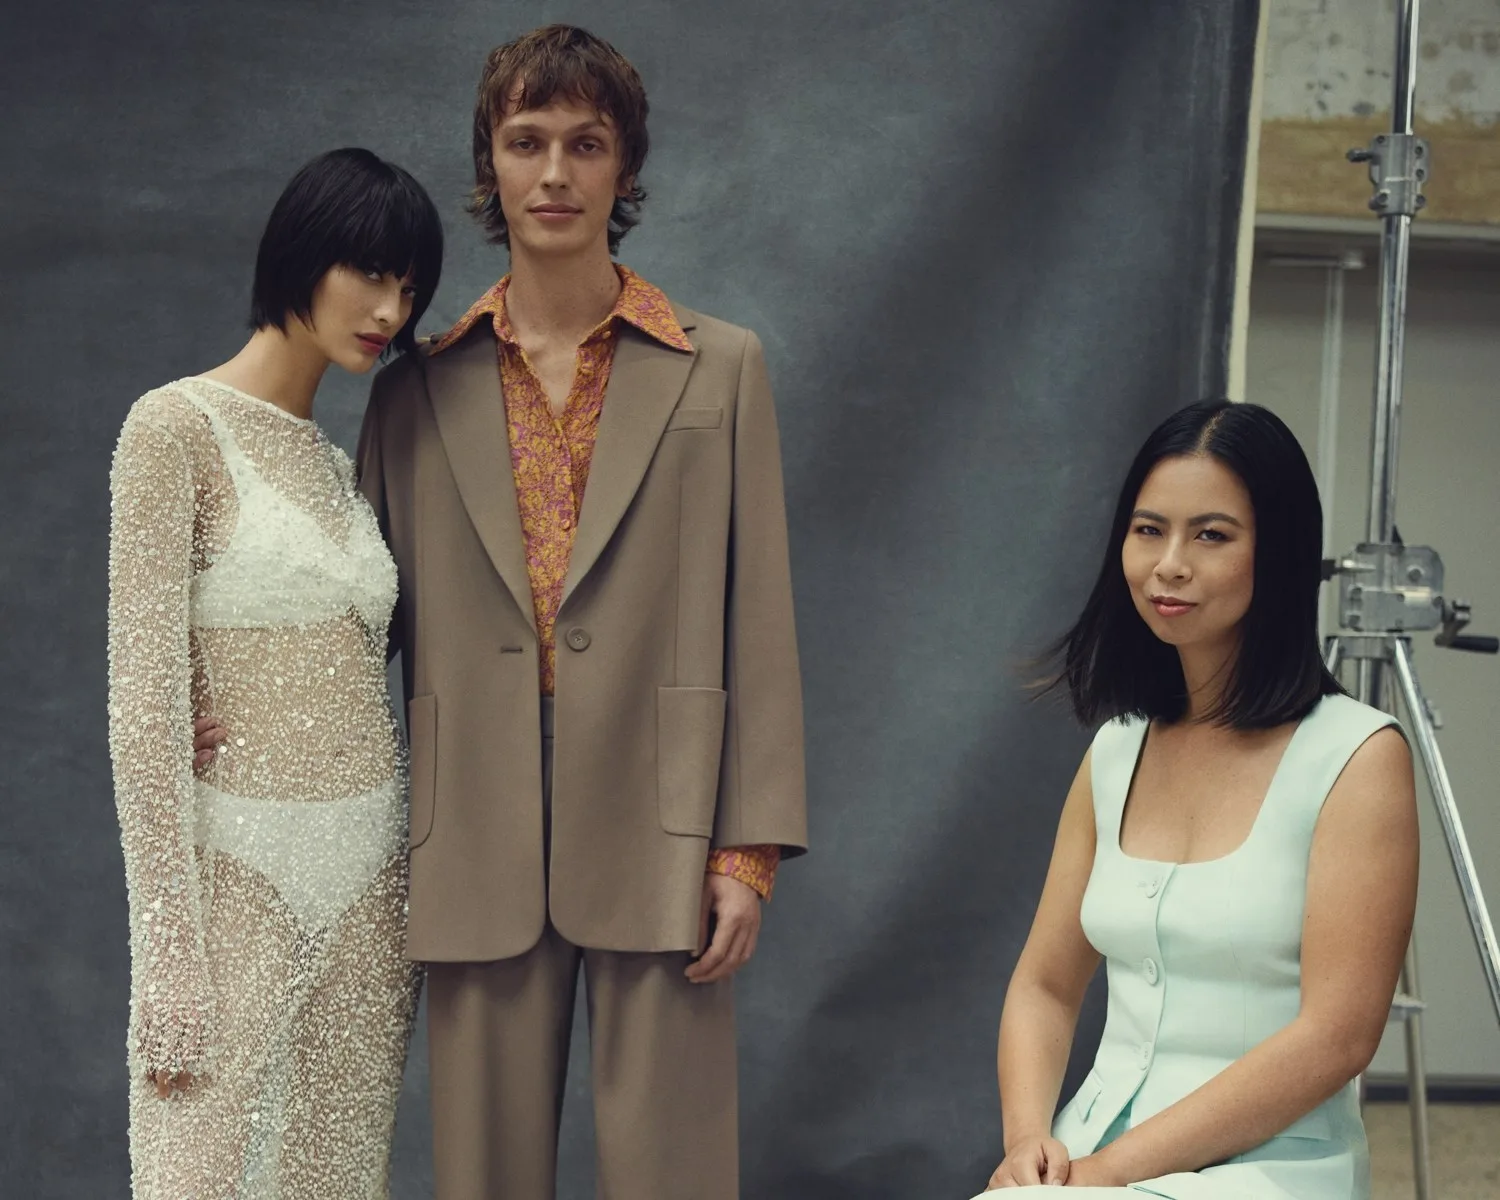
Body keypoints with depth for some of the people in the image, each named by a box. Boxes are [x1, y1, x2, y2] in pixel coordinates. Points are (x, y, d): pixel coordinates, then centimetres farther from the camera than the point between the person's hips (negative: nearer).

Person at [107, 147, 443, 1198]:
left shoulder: (343, 467, 14)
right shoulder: (179, 427, -8)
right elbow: (145, 699, -13)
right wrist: (170, 947, -17)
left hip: (369, 873, 7)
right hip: (241, 868, -7)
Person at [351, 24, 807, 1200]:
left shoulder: (720, 370, 7)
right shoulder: (418, 392, 10)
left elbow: (759, 619, 3)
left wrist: (748, 850, -4)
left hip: (657, 840, -1)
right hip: (477, 863, 2)